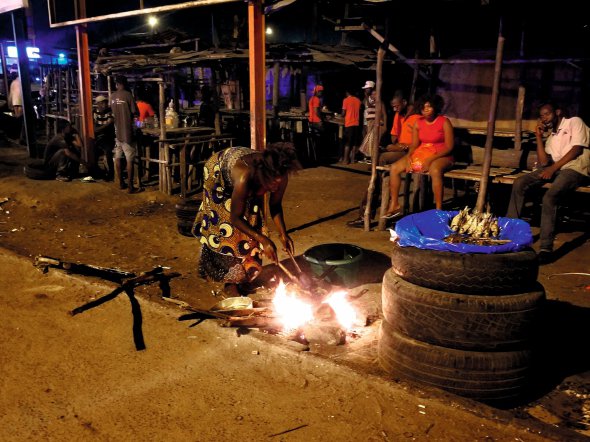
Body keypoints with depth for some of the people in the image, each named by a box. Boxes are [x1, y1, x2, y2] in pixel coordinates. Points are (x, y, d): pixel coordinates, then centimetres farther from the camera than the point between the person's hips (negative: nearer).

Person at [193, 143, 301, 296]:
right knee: (225, 227, -9)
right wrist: (263, 240, -42)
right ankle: (230, 282, 1)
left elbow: (275, 205, -12)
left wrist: (283, 234, -23)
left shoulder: (280, 177, -32)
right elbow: (235, 219, -37)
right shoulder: (244, 177, -47)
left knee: (252, 223, 0)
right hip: (218, 170, -5)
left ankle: (242, 275, 13)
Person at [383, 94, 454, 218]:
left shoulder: (444, 122, -7)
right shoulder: (418, 123, 8)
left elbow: (449, 147, -12)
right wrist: (408, 157, -13)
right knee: (394, 168, -13)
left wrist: (430, 159, -21)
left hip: (440, 156, -5)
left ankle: (439, 210, -34)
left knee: (434, 170, -42)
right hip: (421, 154, 6)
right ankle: (394, 205, -5)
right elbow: (414, 145, 9)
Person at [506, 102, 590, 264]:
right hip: (555, 168, 7)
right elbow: (544, 162, 11)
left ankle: (546, 249, -33)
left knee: (549, 197, -33)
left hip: (576, 169, -7)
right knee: (519, 184, -13)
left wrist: (553, 168, -14)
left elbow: (577, 149, -8)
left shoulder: (575, 122, 6)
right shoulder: (551, 136, 24)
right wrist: (539, 137, 9)